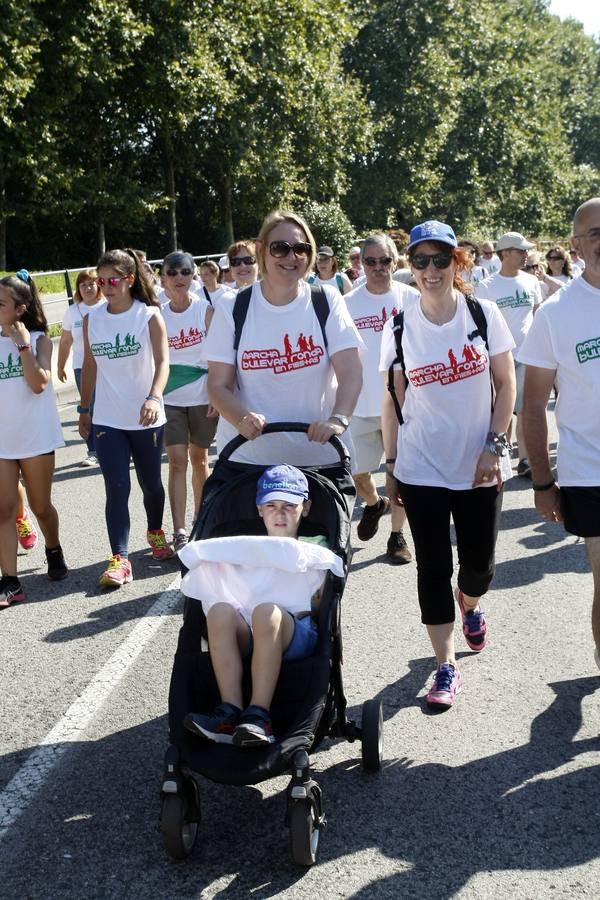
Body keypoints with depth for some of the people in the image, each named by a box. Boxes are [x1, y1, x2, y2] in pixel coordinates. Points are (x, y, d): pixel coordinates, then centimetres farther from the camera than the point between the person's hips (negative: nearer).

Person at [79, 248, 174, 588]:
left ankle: (156, 532, 41)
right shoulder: (92, 320, 3)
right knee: (117, 488, -6)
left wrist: (154, 397, -35)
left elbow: (163, 361, -18)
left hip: (147, 418, -2)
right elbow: (90, 366, 13)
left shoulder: (150, 315, -8)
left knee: (151, 482, 15)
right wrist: (84, 409, 15)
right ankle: (120, 559, -6)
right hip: (107, 420, 2)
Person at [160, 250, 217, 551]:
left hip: (202, 396, -1)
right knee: (177, 461, -6)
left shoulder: (205, 309, -4)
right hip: (170, 399, 1)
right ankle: (179, 532, -8)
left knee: (199, 459, 11)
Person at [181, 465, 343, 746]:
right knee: (220, 610, -31)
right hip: (245, 638, 2)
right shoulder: (244, 548, 30)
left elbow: (321, 606, 13)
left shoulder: (314, 551, 24)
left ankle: (258, 716, -41)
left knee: (267, 610, -36)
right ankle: (230, 713, -39)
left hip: (297, 635, -2)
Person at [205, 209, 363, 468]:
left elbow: (351, 372, -7)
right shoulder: (232, 310, 1)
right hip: (246, 454, 0)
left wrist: (338, 419, -26)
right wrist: (243, 418, -21)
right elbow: (218, 385, -1)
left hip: (319, 453, 0)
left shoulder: (327, 301, 1)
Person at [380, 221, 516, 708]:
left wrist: (494, 446, -9)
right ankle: (446, 666, 12)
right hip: (421, 469, 0)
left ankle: (470, 606, 44)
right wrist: (391, 463, 4)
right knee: (433, 568, 1)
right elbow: (393, 400, 4)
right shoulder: (399, 328, -2)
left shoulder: (484, 314, -4)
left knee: (479, 563, 8)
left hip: (480, 467, 0)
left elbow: (506, 384, -1)